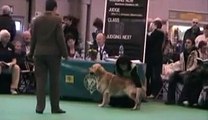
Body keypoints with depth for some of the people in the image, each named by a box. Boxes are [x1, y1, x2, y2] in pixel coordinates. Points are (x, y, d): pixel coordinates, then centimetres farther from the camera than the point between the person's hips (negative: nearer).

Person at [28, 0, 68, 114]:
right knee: (54, 81, 5)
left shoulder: (36, 20, 4)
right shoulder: (57, 20, -7)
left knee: (40, 80, 4)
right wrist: (64, 53, -2)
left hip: (39, 53, 3)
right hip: (53, 53, -3)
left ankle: (40, 106, 1)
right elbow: (60, 38, -9)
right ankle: (55, 107, 9)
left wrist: (31, 53, 13)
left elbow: (33, 38, 5)